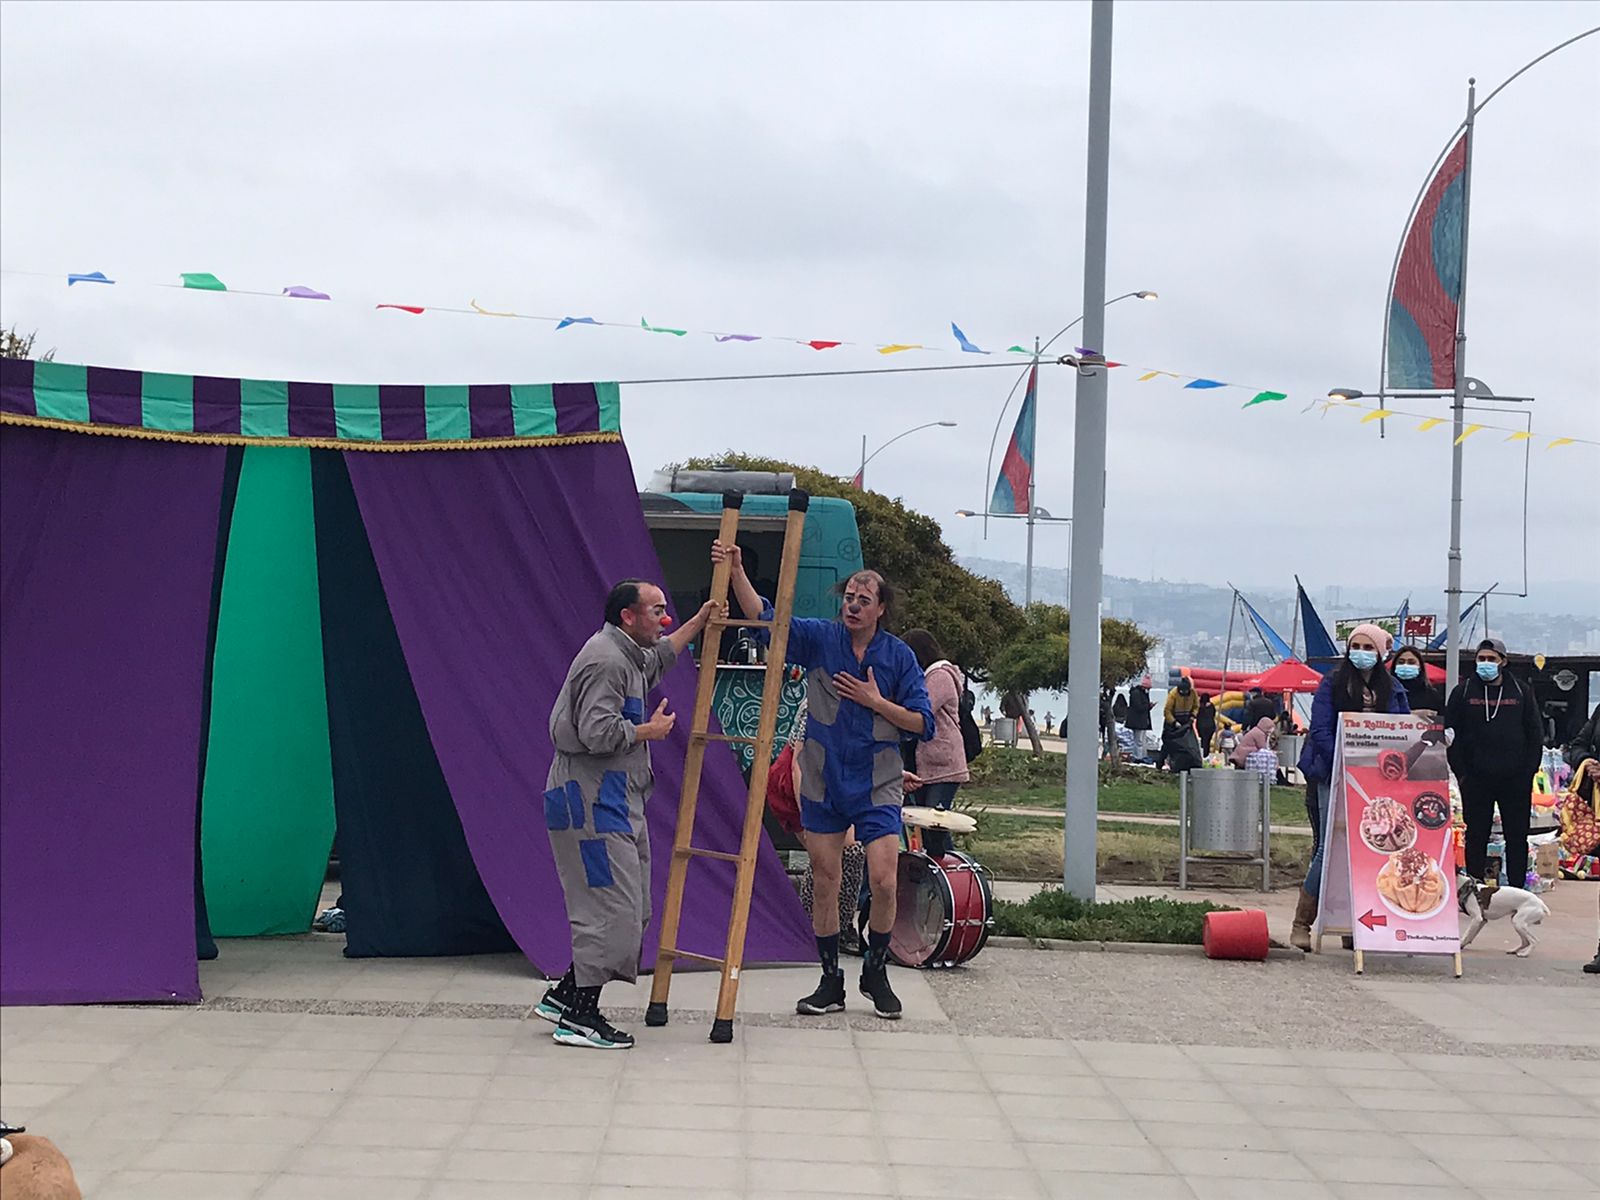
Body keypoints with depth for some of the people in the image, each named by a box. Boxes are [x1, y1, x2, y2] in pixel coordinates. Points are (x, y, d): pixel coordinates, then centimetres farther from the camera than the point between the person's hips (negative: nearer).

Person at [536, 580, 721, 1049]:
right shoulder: (605, 660, -16)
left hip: (616, 801, 11)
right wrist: (649, 730, -10)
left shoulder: (628, 656, 18)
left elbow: (659, 658, 43)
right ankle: (579, 1018, -7)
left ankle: (564, 996, 17)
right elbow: (597, 732, -26)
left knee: (633, 911, 12)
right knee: (612, 909, -12)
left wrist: (697, 624, 45)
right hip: (591, 801, -11)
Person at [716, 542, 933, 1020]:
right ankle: (831, 981, 18)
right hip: (823, 782, 1)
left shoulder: (898, 656, -2)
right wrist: (736, 571, -27)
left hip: (877, 787, -1)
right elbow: (763, 616, -13)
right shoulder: (819, 639, -1)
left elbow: (922, 722, -1)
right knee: (825, 882, 7)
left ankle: (876, 971, 13)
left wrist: (876, 701, -12)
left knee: (884, 881, -9)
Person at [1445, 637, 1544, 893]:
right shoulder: (1463, 692, 4)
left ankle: (1517, 888, 9)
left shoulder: (1521, 692, 7)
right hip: (1476, 779, -1)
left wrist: (1529, 771, -1)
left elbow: (1535, 734, 9)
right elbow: (1450, 733, 2)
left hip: (1515, 779, 1)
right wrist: (1460, 772, -5)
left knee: (1517, 836, 3)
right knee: (1476, 836, 3)